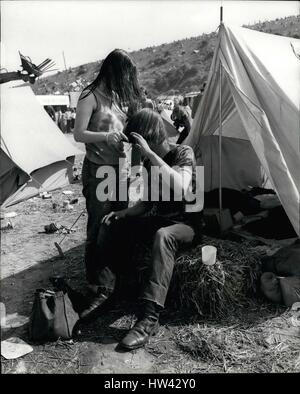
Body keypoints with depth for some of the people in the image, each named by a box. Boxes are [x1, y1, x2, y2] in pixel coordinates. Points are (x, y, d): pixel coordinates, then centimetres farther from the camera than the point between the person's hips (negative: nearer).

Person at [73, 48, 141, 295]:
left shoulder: (116, 96, 12)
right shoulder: (91, 96, -9)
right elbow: (79, 134, -14)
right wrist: (106, 137, -26)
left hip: (120, 168, 7)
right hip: (98, 170, -7)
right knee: (98, 227, -1)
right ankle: (94, 281, 15)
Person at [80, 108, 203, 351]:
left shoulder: (183, 153, -15)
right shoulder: (149, 162, 6)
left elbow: (181, 187, -37)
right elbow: (147, 203, 12)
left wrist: (150, 153, -35)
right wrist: (121, 213, -4)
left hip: (186, 224, -7)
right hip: (159, 219, 7)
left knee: (163, 236, -40)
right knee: (111, 226, -4)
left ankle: (149, 317, -38)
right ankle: (105, 292, -2)